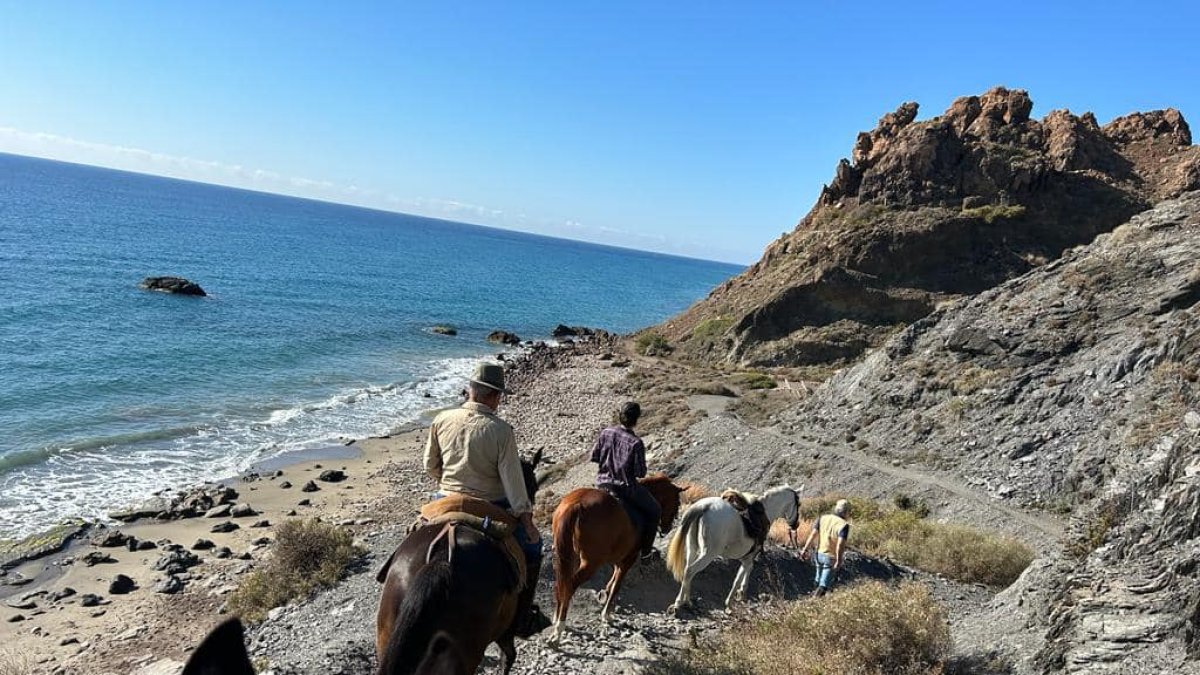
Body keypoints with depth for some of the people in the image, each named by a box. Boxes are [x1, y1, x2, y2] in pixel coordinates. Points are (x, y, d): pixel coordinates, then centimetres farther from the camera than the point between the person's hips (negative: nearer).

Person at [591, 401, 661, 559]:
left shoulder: (605, 433, -7)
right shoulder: (635, 443, -22)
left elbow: (593, 457, 3)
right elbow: (640, 473, -18)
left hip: (603, 483, 6)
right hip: (625, 487, -6)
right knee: (654, 510, 18)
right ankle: (645, 549, 23)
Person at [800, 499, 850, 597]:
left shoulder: (823, 518, -1)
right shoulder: (844, 525, -17)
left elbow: (813, 534, -5)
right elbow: (840, 544, -25)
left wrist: (805, 549, -2)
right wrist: (838, 561, -22)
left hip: (819, 553, 6)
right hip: (831, 557, -6)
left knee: (819, 579, 28)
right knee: (824, 584, 5)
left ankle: (817, 592, 45)